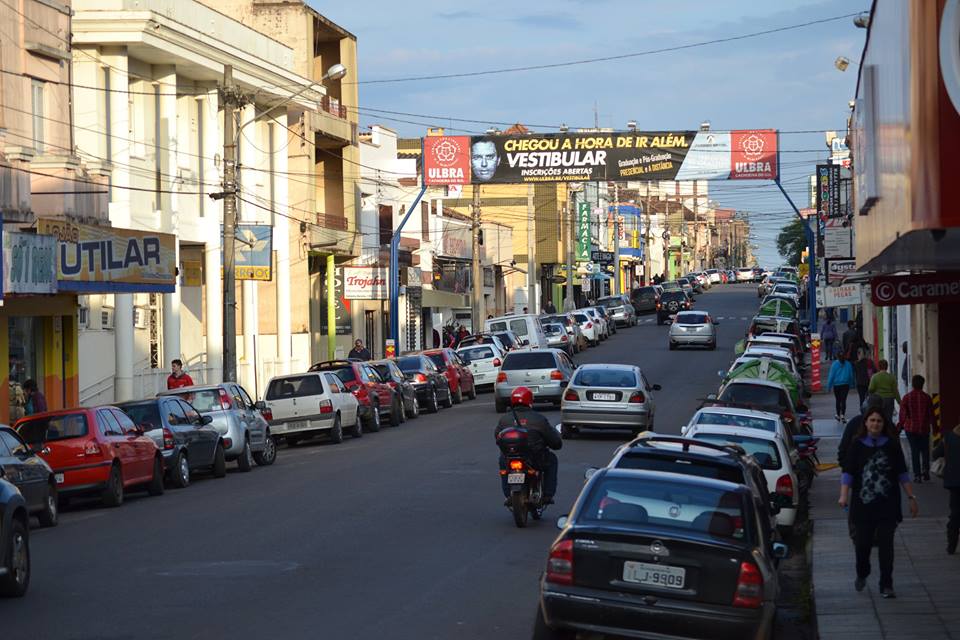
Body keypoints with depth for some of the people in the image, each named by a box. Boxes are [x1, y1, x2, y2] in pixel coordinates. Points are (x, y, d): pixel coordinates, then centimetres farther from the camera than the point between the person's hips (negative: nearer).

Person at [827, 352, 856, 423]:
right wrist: (851, 384, 20)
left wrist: (829, 386, 0)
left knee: (838, 400, 12)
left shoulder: (834, 364, -7)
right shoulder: (848, 364, -1)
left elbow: (831, 375, -6)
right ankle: (843, 415, -15)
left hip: (836, 385, -1)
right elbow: (851, 375, 8)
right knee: (843, 400, -1)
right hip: (845, 385, 1)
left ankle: (838, 415, 22)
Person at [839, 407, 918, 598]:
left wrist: (911, 497, 5)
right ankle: (862, 574, 34)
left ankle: (886, 586, 4)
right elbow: (848, 473, -1)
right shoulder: (857, 445, 1)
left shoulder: (892, 445, 3)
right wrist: (844, 496, -14)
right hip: (863, 504, 0)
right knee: (863, 542, 7)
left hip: (888, 505, 0)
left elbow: (902, 474, 8)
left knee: (886, 545, -2)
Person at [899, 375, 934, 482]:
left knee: (914, 451, 5)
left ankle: (917, 475, 1)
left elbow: (902, 413, -3)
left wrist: (901, 425, 9)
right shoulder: (927, 398, -5)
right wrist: (934, 426, 9)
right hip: (924, 428, 0)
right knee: (925, 450, 15)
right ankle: (925, 469, -3)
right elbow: (931, 414, -1)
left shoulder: (907, 397, -5)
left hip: (910, 428, 0)